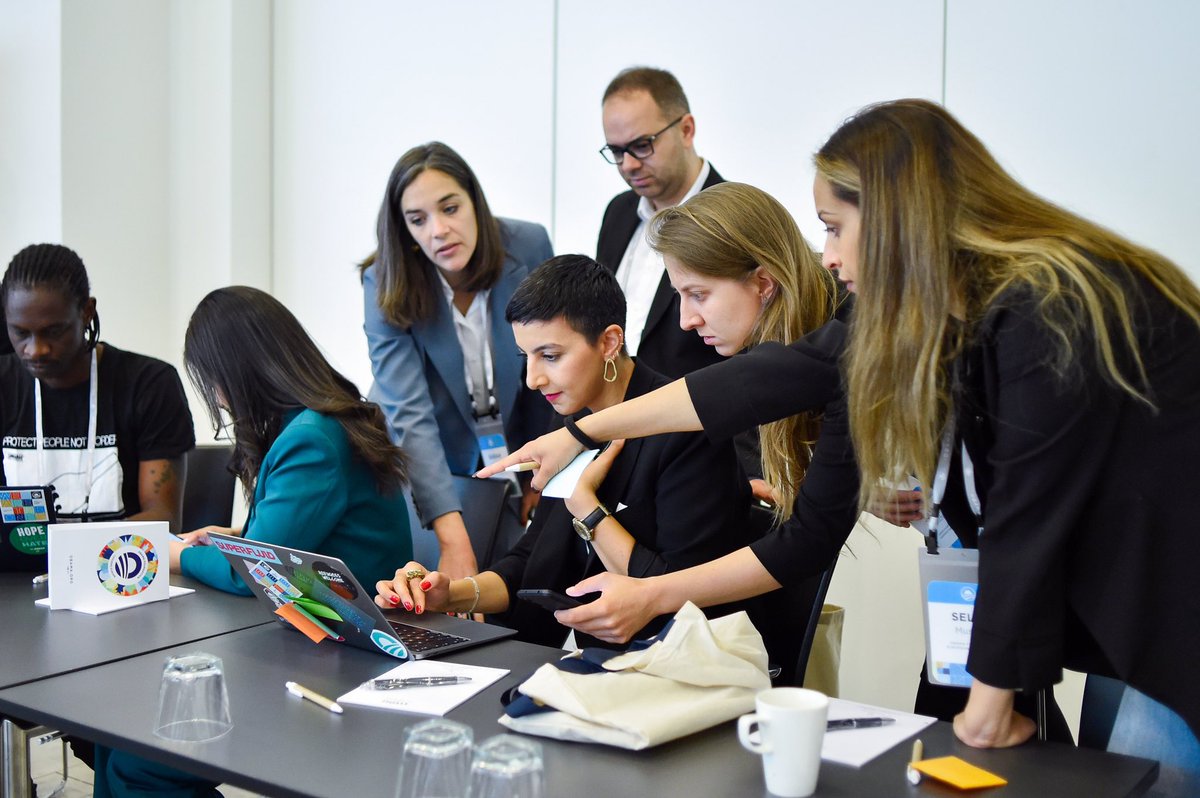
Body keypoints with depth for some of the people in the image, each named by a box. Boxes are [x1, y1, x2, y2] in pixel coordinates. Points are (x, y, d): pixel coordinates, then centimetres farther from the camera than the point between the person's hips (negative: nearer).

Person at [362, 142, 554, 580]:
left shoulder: (529, 246, -18)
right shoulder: (386, 286, -22)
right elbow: (409, 415, -32)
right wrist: (453, 539, -42)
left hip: (515, 448, 2)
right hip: (428, 467, -1)